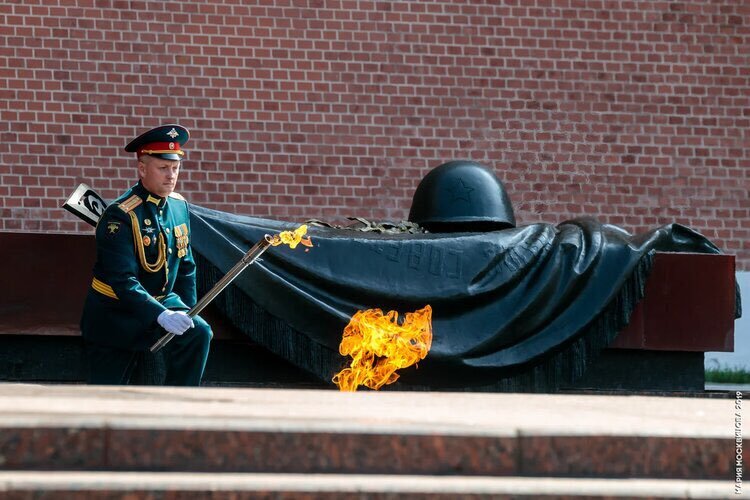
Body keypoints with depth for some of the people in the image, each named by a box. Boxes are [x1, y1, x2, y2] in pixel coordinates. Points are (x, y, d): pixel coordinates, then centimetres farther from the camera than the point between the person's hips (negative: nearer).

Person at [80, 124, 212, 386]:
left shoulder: (179, 206, 0)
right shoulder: (120, 216, -22)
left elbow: (186, 266, 10)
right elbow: (123, 281, -29)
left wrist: (187, 315, 1)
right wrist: (161, 316, -39)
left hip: (163, 300, 6)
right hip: (117, 311, -6)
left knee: (198, 333, -20)